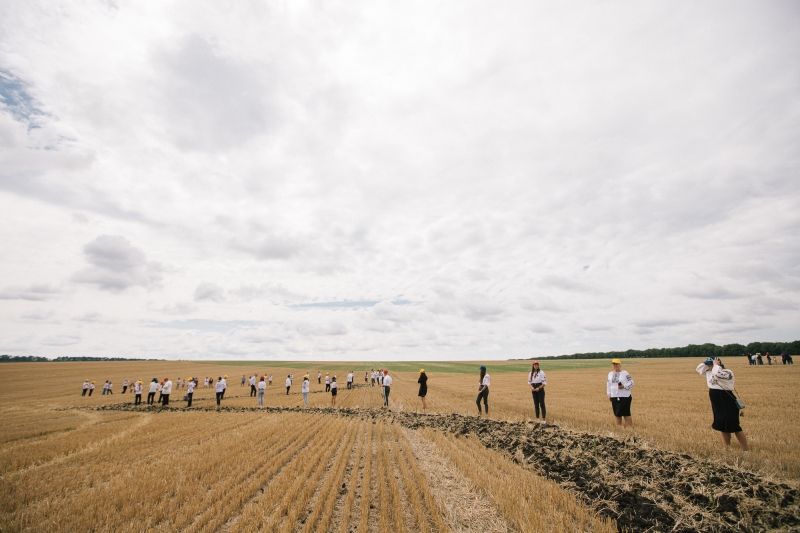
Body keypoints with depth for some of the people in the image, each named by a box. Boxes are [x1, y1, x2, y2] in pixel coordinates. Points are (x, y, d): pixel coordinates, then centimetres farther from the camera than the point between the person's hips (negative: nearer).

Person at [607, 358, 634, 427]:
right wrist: (609, 394, 13)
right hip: (614, 397, 5)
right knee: (617, 414, 11)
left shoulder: (625, 373, -5)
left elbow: (631, 383, -7)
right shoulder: (610, 374, 11)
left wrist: (624, 386, -22)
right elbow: (608, 385, 16)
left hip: (624, 396, -5)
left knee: (626, 414, -6)